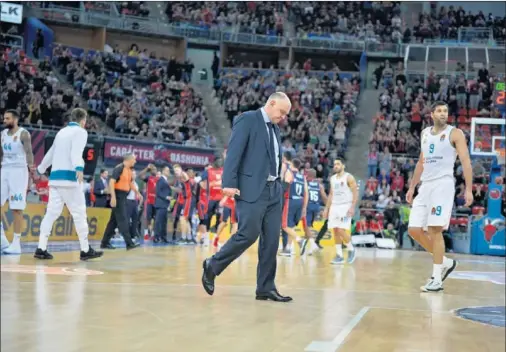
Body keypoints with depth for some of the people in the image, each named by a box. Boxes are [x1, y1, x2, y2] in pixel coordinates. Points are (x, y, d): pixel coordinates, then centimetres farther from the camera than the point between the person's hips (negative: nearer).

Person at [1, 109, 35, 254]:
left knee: (17, 209, -6)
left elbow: (28, 152, -19)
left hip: (19, 171, -7)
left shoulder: (23, 134, -7)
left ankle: (16, 243, -1)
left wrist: (30, 166, -35)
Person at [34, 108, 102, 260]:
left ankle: (41, 248, 1)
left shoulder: (62, 132, 22)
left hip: (55, 176, 7)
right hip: (68, 176, -7)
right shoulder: (80, 132, 0)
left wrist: (40, 169, 47)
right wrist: (79, 168, -34)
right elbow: (76, 152, -18)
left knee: (52, 212, 6)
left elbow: (51, 153, 32)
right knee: (79, 213, -2)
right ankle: (85, 250, 2)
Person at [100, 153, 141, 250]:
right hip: (118, 196, -9)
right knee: (122, 220, -9)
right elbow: (111, 182, -21)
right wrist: (113, 197, -27)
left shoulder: (129, 170, 14)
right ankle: (129, 243, -11)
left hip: (123, 196, 9)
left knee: (114, 220, 11)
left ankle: (105, 242, 16)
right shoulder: (119, 168, -13)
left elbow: (130, 182, 29)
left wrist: (137, 192, 22)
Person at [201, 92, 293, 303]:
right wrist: (229, 183, -20)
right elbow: (234, 152, -12)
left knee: (272, 239, 4)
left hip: (273, 190, 8)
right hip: (252, 189, -8)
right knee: (248, 234, -12)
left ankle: (266, 288, 9)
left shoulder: (275, 128, 20)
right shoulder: (248, 119, -4)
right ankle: (212, 266, 9)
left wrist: (278, 185, 11)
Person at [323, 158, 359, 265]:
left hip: (345, 206, -7)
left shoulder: (349, 177, -7)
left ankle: (351, 249, 8)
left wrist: (352, 207, -19)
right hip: (334, 207, 7)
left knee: (341, 230, -15)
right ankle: (339, 256, 6)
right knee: (335, 231, 1)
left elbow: (355, 193, -10)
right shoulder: (332, 178, 13)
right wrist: (327, 208, 14)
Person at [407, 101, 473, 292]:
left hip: (443, 184, -7)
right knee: (414, 230, 2)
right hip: (425, 186, 7)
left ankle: (436, 280, -6)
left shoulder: (455, 133, -2)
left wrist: (469, 189, -18)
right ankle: (445, 262, 18)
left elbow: (465, 161, -8)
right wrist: (412, 187, 21)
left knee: (435, 230, -12)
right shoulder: (425, 133, 17)